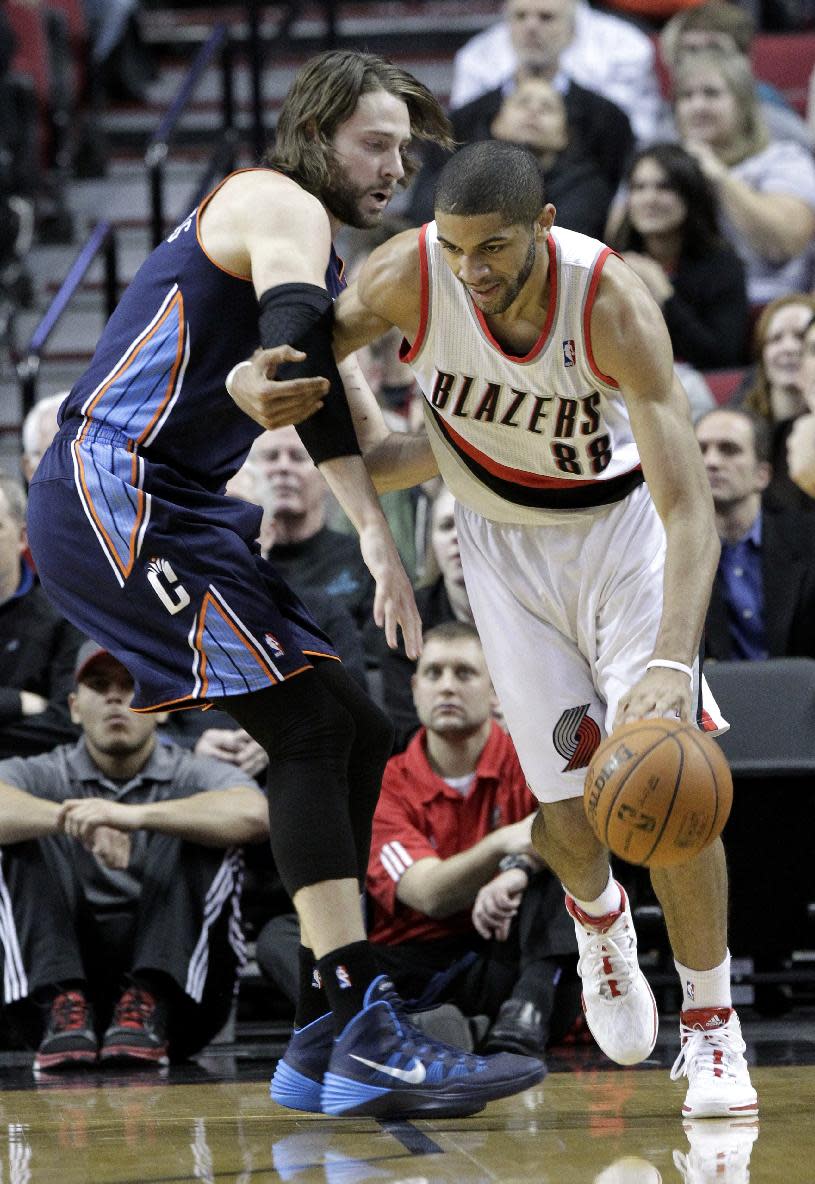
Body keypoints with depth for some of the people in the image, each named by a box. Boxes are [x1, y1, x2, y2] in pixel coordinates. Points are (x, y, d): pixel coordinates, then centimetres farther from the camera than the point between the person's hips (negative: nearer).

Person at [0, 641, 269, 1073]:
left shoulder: (192, 775, 7)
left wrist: (133, 816, -30)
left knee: (199, 831, -18)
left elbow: (255, 813, -19)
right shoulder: (43, 775, 9)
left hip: (177, 987, -1)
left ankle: (146, 1007, -31)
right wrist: (74, 820, -33)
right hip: (64, 973, 1)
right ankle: (66, 1008, -31)